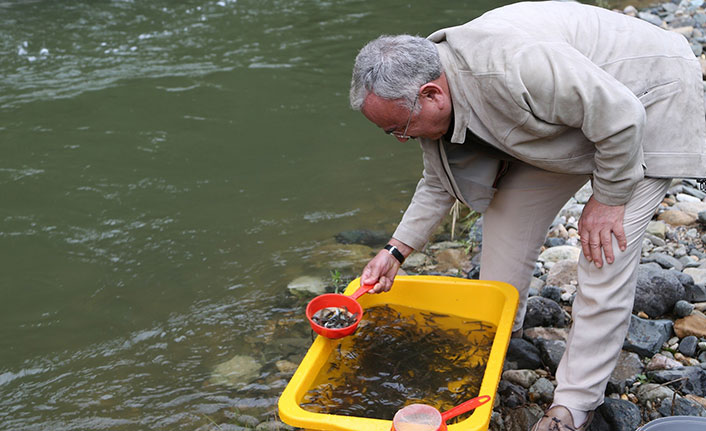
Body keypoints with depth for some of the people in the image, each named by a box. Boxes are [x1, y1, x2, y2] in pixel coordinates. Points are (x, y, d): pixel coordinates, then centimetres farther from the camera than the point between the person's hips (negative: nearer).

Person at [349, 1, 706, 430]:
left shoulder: (508, 66, -41)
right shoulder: (429, 92, -11)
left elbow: (620, 115, -31)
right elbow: (440, 183, 4)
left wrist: (607, 198, -20)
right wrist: (397, 250, -3)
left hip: (645, 101, -8)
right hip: (564, 119, 8)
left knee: (606, 259, -11)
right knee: (510, 207, 8)